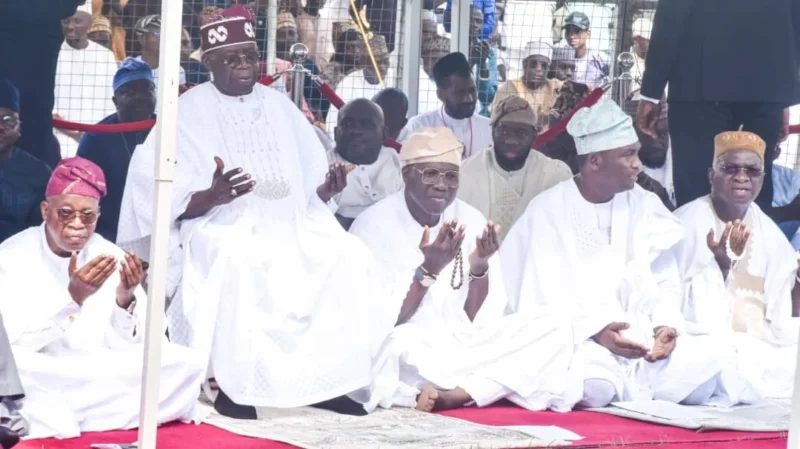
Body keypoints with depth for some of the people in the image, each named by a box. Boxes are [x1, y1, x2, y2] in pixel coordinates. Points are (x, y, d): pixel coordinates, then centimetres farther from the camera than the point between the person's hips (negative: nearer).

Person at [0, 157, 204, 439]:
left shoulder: (113, 259, 3)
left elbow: (128, 346, -1)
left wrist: (125, 299, -21)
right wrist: (73, 297, -28)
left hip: (103, 378, 4)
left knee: (186, 364, -18)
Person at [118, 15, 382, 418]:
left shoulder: (280, 107, 16)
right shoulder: (188, 112, 1)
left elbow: (310, 186, 15)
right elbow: (169, 202, -8)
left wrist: (327, 188, -8)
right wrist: (213, 196, -27)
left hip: (289, 225, 5)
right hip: (222, 228, -5)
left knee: (347, 253, -21)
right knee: (241, 259, -39)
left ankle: (324, 379, -13)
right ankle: (234, 385, -26)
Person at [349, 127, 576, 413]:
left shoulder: (470, 220, 5)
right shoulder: (375, 225, -8)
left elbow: (481, 321, 3)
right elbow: (382, 321, -15)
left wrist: (479, 268, -15)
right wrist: (428, 269, -25)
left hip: (463, 345, 6)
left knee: (555, 334, -14)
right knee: (399, 342, -41)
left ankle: (452, 396, -22)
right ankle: (485, 386, -16)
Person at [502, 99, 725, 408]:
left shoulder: (646, 207, 9)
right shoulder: (549, 211, -4)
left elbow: (666, 282, 9)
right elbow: (544, 295, -10)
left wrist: (665, 325, -13)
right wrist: (595, 330, -25)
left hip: (639, 337, 5)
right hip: (574, 340, -5)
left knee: (706, 366, -22)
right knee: (592, 387, -39)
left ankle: (626, 388, 0)